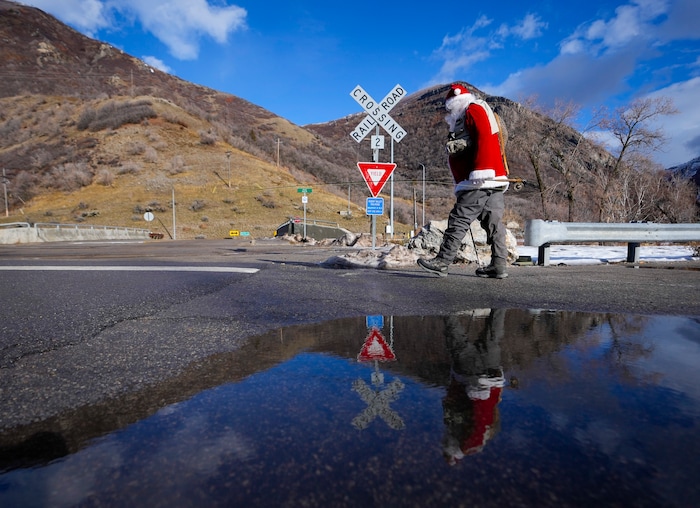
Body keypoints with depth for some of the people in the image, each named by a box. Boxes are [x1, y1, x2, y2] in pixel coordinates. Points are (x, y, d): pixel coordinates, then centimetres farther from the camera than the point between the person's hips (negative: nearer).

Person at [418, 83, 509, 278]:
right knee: (494, 224, 6)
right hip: (494, 183, 10)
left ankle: (442, 262, -8)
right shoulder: (467, 118, 30)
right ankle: (498, 266, 7)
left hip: (481, 181, -10)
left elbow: (484, 139, -16)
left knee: (458, 221, -10)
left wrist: (480, 170, -23)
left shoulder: (473, 109, 1)